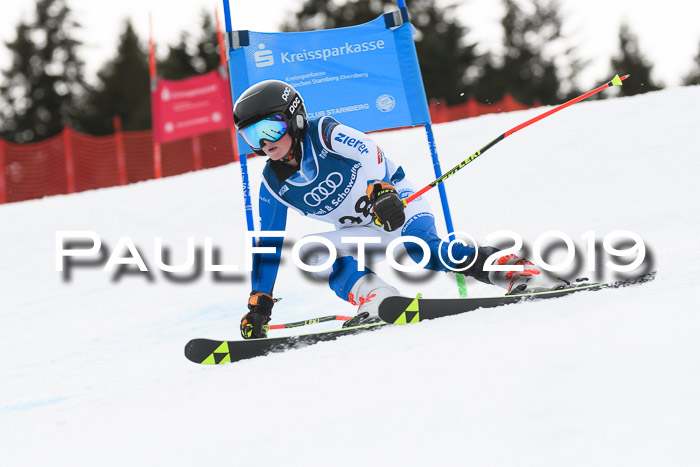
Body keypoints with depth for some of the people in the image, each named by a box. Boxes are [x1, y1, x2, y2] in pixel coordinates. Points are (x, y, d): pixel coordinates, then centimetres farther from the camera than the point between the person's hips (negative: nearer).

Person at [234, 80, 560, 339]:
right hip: (363, 233, 6)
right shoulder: (273, 186, -1)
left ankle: (519, 271, -41)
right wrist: (259, 302, 2)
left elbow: (368, 152, -33)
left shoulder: (324, 134, -17)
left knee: (420, 248, -35)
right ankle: (376, 297, -38)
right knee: (311, 251, -20)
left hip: (398, 201, -6)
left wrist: (379, 190, -53)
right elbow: (268, 245, 6)